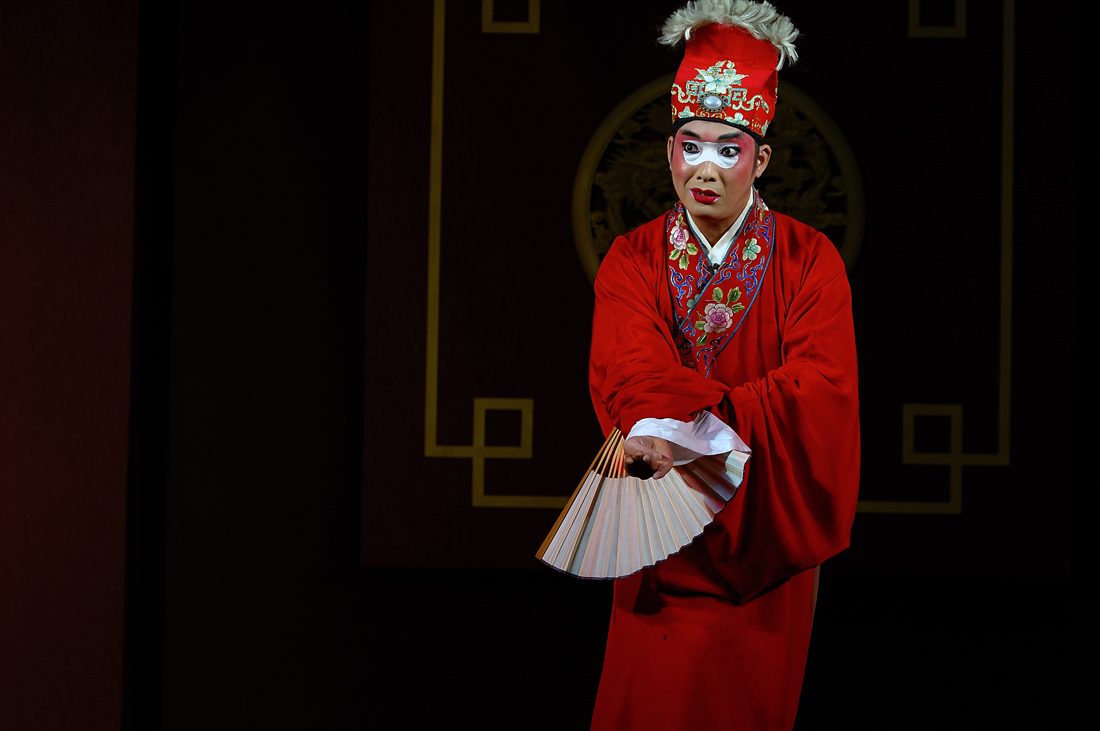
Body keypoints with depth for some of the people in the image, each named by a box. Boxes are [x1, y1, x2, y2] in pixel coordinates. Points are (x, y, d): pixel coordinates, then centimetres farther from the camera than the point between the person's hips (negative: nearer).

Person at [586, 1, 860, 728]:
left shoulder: (809, 260, -4)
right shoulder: (633, 259, 0)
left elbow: (824, 383, -18)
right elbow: (624, 369, -16)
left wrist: (697, 420, -29)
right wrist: (657, 421, -39)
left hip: (765, 525, -1)